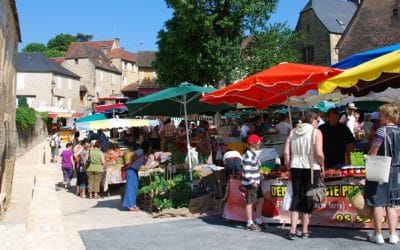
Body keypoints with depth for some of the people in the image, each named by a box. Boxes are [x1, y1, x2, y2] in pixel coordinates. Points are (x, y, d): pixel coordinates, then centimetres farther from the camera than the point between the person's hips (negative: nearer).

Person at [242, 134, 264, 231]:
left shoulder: (254, 153, 12)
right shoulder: (248, 155, -19)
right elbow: (246, 171, -23)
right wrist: (252, 182, -22)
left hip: (256, 182, 10)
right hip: (250, 183, -10)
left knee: (261, 199, 15)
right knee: (250, 202, -1)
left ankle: (258, 220, 27)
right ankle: (250, 223, 9)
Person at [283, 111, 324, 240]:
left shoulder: (293, 132, 8)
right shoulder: (316, 132, -5)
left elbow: (286, 153, 3)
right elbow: (319, 153, -15)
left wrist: (289, 168, 12)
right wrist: (322, 166, 1)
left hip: (295, 168, 4)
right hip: (311, 168, -3)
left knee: (296, 197, 10)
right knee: (308, 198, 7)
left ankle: (292, 230, 8)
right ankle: (305, 231, 17)